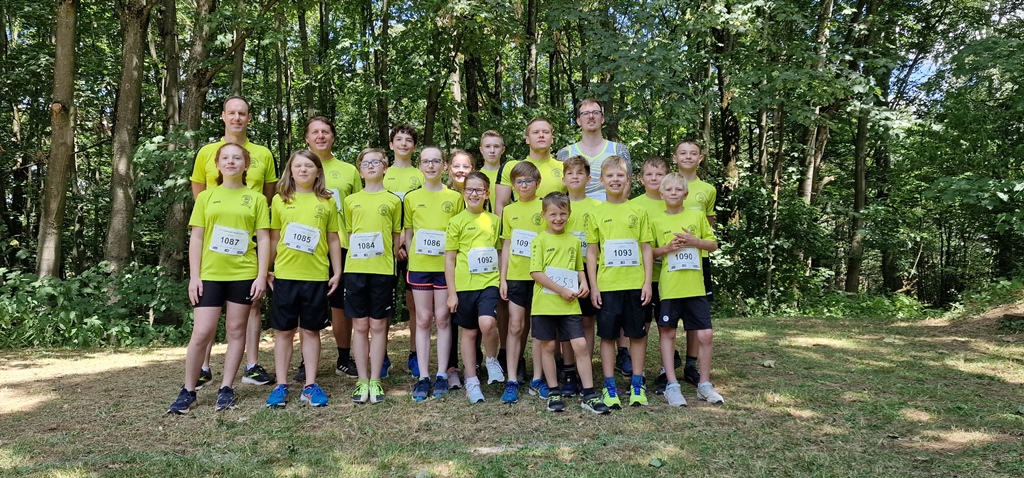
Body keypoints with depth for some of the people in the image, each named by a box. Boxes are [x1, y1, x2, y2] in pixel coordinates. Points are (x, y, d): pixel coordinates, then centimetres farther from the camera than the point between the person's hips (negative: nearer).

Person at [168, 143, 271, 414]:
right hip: (210, 274, 0)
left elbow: (263, 239, 2)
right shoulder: (206, 197, 8)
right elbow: (196, 238, 5)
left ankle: (226, 389, 15)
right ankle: (188, 391, 11)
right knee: (202, 332, -3)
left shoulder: (255, 199, 5)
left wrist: (262, 276, -6)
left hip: (243, 274, 0)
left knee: (236, 330, 6)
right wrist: (194, 276, -2)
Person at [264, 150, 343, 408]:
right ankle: (281, 385, 16)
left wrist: (337, 272, 4)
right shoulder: (280, 200, 5)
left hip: (317, 277, 0)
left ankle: (310, 385, 15)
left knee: (311, 330, 7)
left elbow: (333, 240, 7)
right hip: (285, 275, 0)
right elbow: (274, 238, 8)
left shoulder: (327, 202, 4)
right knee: (284, 330, 7)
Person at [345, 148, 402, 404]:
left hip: (383, 270, -1)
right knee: (360, 326, 5)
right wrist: (359, 254, 3)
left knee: (378, 326, 4)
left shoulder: (393, 200, 7)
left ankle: (375, 381, 12)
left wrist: (391, 255, 0)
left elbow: (397, 236, 10)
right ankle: (362, 381, 13)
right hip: (355, 269, 1)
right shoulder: (351, 201, 11)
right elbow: (348, 234, 15)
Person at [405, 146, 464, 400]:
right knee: (423, 320, 4)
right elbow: (407, 234, 10)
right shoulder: (411, 198, 7)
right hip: (419, 266, 1)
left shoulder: (455, 197, 4)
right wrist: (411, 258, -3)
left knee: (442, 319, 3)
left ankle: (442, 375, 11)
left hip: (446, 265, -1)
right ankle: (423, 376, 9)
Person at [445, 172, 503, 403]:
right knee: (469, 332, 9)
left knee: (487, 324, -22)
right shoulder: (457, 221, -1)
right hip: (464, 285, -1)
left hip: (488, 282, 1)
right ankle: (471, 381, 23)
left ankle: (492, 361, 7)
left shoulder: (494, 220, 7)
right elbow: (449, 259, 0)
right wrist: (451, 293, -4)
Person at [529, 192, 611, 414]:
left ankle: (589, 395, 5)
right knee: (548, 346, 7)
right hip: (545, 304, -3)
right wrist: (561, 290, -14)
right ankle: (554, 394, 20)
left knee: (581, 345, -2)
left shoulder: (574, 241, 10)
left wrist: (583, 283, 0)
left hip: (570, 305, 3)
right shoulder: (540, 240, -4)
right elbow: (536, 273, -10)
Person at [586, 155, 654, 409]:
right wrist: (593, 286, -2)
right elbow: (591, 252, 3)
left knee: (637, 334, 7)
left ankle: (637, 385, 20)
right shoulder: (597, 213, 3)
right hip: (607, 285, 0)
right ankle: (610, 387, 15)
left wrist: (647, 282, -2)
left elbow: (646, 248, 5)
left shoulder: (638, 212, 4)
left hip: (635, 283, 1)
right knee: (608, 335, 5)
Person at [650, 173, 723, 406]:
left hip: (695, 287, 1)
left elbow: (713, 244, 9)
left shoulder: (697, 215, 4)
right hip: (668, 288, -1)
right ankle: (672, 385, 15)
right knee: (667, 333, 4)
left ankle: (705, 384, 17)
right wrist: (666, 248, -13)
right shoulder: (656, 221, 2)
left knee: (705, 334, 1)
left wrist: (694, 241, -9)